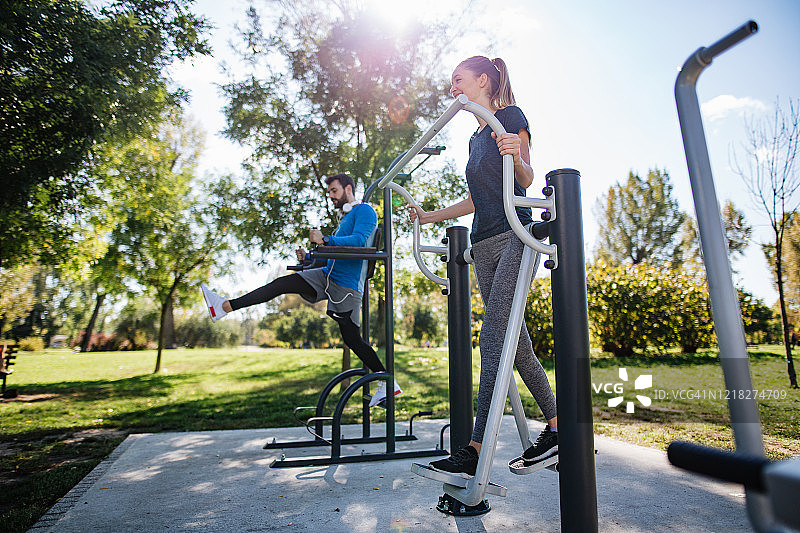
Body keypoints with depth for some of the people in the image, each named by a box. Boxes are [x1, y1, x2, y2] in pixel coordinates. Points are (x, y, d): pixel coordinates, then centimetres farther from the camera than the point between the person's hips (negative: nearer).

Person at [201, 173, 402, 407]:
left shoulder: (364, 210, -3)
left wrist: (325, 240, -31)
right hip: (326, 275, 8)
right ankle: (225, 306, -6)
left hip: (347, 285, -8)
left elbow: (359, 241, -22)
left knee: (352, 338, -3)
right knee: (281, 283, -6)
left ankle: (388, 383, 10)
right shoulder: (345, 218, 26)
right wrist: (308, 257, 13)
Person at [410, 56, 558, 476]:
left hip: (514, 237, -8)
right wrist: (431, 216, 32)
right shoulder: (476, 138, 24)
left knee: (492, 339, -16)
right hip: (483, 245, 8)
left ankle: (477, 449, -14)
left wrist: (517, 158, -29)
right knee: (513, 339, 5)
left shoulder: (510, 116, 2)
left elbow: (526, 180, -8)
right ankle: (556, 427, 16)